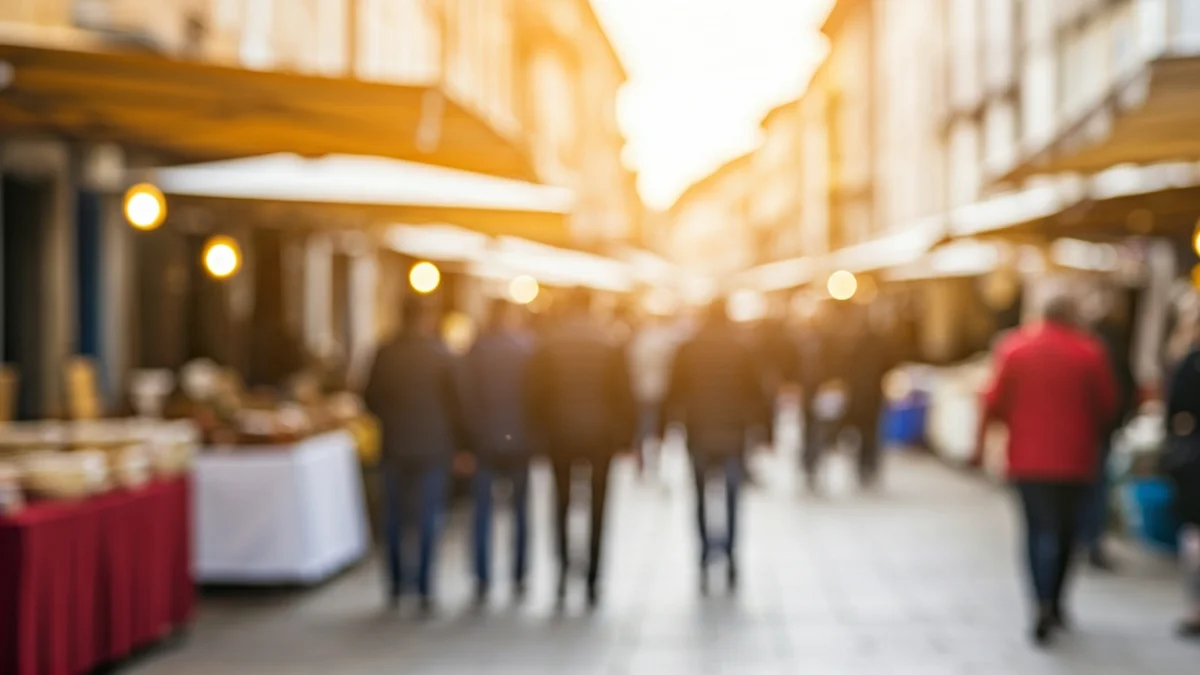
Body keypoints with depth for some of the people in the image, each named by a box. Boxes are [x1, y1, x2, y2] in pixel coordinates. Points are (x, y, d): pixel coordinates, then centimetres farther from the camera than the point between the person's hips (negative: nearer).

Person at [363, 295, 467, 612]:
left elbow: (371, 399, 1)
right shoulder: (441, 355, -9)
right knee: (428, 518, 4)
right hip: (434, 446, -2)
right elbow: (454, 402, -6)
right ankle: (424, 589, 1)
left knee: (395, 517, 12)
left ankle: (396, 585, 14)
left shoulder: (385, 354, -4)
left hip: (395, 446, 2)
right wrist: (460, 442, 2)